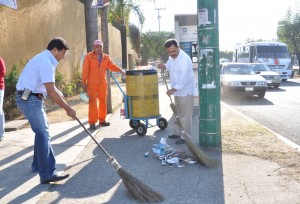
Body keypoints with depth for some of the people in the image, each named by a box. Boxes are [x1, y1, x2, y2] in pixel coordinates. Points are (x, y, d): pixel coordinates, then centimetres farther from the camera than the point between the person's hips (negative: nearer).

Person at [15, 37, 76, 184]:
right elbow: (51, 91, -23)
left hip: (31, 98, 11)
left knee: (42, 131, 18)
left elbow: (50, 87, 23)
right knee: (43, 133, -13)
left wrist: (58, 94, 4)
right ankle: (47, 174, -13)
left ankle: (38, 165, 30)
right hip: (29, 99, -11)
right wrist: (68, 108, -18)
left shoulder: (44, 59, 16)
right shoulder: (46, 62, -18)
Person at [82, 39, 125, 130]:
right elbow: (85, 71, -5)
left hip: (103, 83, 4)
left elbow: (112, 66, 2)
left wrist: (120, 70, -16)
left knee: (103, 101, 9)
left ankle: (102, 120, 20)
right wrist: (84, 83, -8)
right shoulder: (88, 57, -3)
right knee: (93, 102, -5)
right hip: (92, 84, -4)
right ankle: (92, 122, 0)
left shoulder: (106, 57, 9)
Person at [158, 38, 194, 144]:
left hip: (185, 91, -9)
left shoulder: (185, 59, -25)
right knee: (178, 113, 20)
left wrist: (173, 90, -29)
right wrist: (164, 66, 0)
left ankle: (185, 137, 7)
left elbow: (184, 79, -29)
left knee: (185, 115, -2)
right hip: (177, 91, 9)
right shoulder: (172, 56, 2)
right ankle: (177, 133, 34)